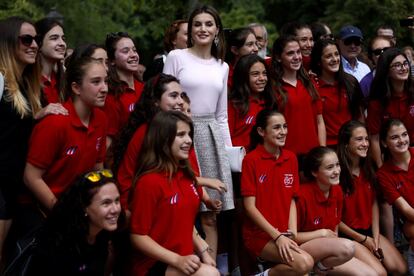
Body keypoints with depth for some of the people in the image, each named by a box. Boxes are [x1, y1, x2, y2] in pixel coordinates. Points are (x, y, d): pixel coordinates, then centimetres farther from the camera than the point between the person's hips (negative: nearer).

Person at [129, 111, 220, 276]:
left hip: (185, 260, 8)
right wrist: (177, 260, -21)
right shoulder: (149, 181, -15)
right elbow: (138, 237, -14)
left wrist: (203, 251, 5)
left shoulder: (187, 176, 9)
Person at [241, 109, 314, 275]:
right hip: (260, 234, -5)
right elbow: (250, 206, -11)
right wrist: (277, 236, -16)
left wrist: (292, 234, -4)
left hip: (284, 233, 5)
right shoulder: (251, 160, -9)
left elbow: (291, 200, 10)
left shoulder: (291, 158, 8)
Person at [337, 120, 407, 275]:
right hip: (347, 234, -7)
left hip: (369, 230, 7)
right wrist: (363, 239, -10)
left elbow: (374, 203, 10)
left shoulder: (368, 168, 6)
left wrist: (376, 236, -2)